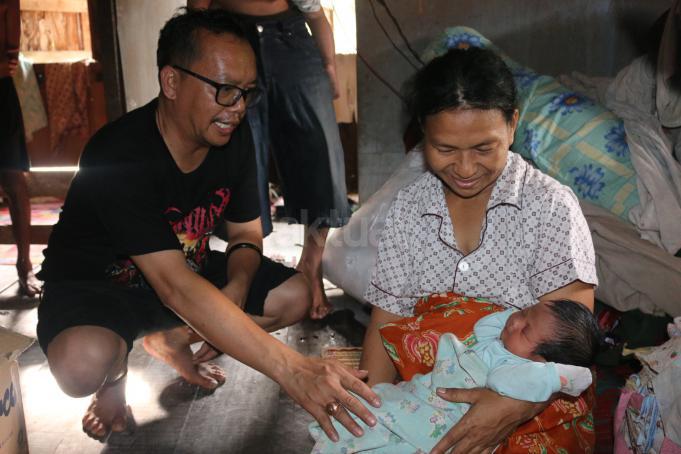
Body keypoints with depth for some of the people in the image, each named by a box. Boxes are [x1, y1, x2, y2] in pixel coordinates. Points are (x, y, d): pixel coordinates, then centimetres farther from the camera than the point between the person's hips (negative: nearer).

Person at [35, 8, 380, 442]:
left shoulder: (234, 136, -12)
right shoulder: (118, 157, -33)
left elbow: (246, 233, 0)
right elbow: (175, 287, -41)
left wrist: (236, 288, -25)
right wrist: (291, 369, -47)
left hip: (187, 267, 6)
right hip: (96, 282, -6)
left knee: (296, 294, -9)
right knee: (86, 363, -38)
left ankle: (172, 338, 11)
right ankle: (114, 372, 3)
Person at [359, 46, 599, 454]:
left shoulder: (552, 206, -7)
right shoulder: (409, 207, 4)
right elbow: (388, 320, 2)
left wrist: (518, 405, -29)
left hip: (534, 405, -2)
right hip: (428, 397, 3)